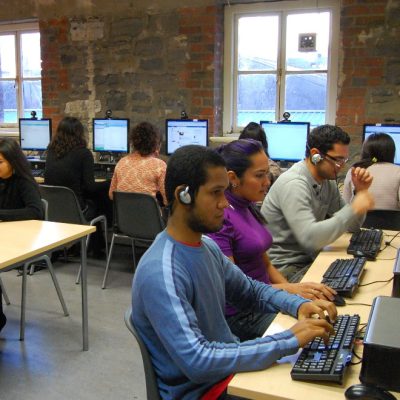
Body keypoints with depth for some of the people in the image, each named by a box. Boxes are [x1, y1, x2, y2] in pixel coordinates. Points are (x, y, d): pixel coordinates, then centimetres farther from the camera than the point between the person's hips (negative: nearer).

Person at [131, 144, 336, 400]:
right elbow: (196, 362, -31)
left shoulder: (207, 246, 0)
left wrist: (299, 305, -6)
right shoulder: (160, 274, -27)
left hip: (229, 366, 7)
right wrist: (289, 341, -29)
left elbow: (250, 290, 13)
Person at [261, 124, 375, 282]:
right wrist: (353, 209, -25)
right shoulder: (293, 184, -21)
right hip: (285, 268, -8)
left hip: (309, 259, 9)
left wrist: (360, 191, -2)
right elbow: (310, 238, -31)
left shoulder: (327, 181, 7)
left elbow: (352, 226, 13)